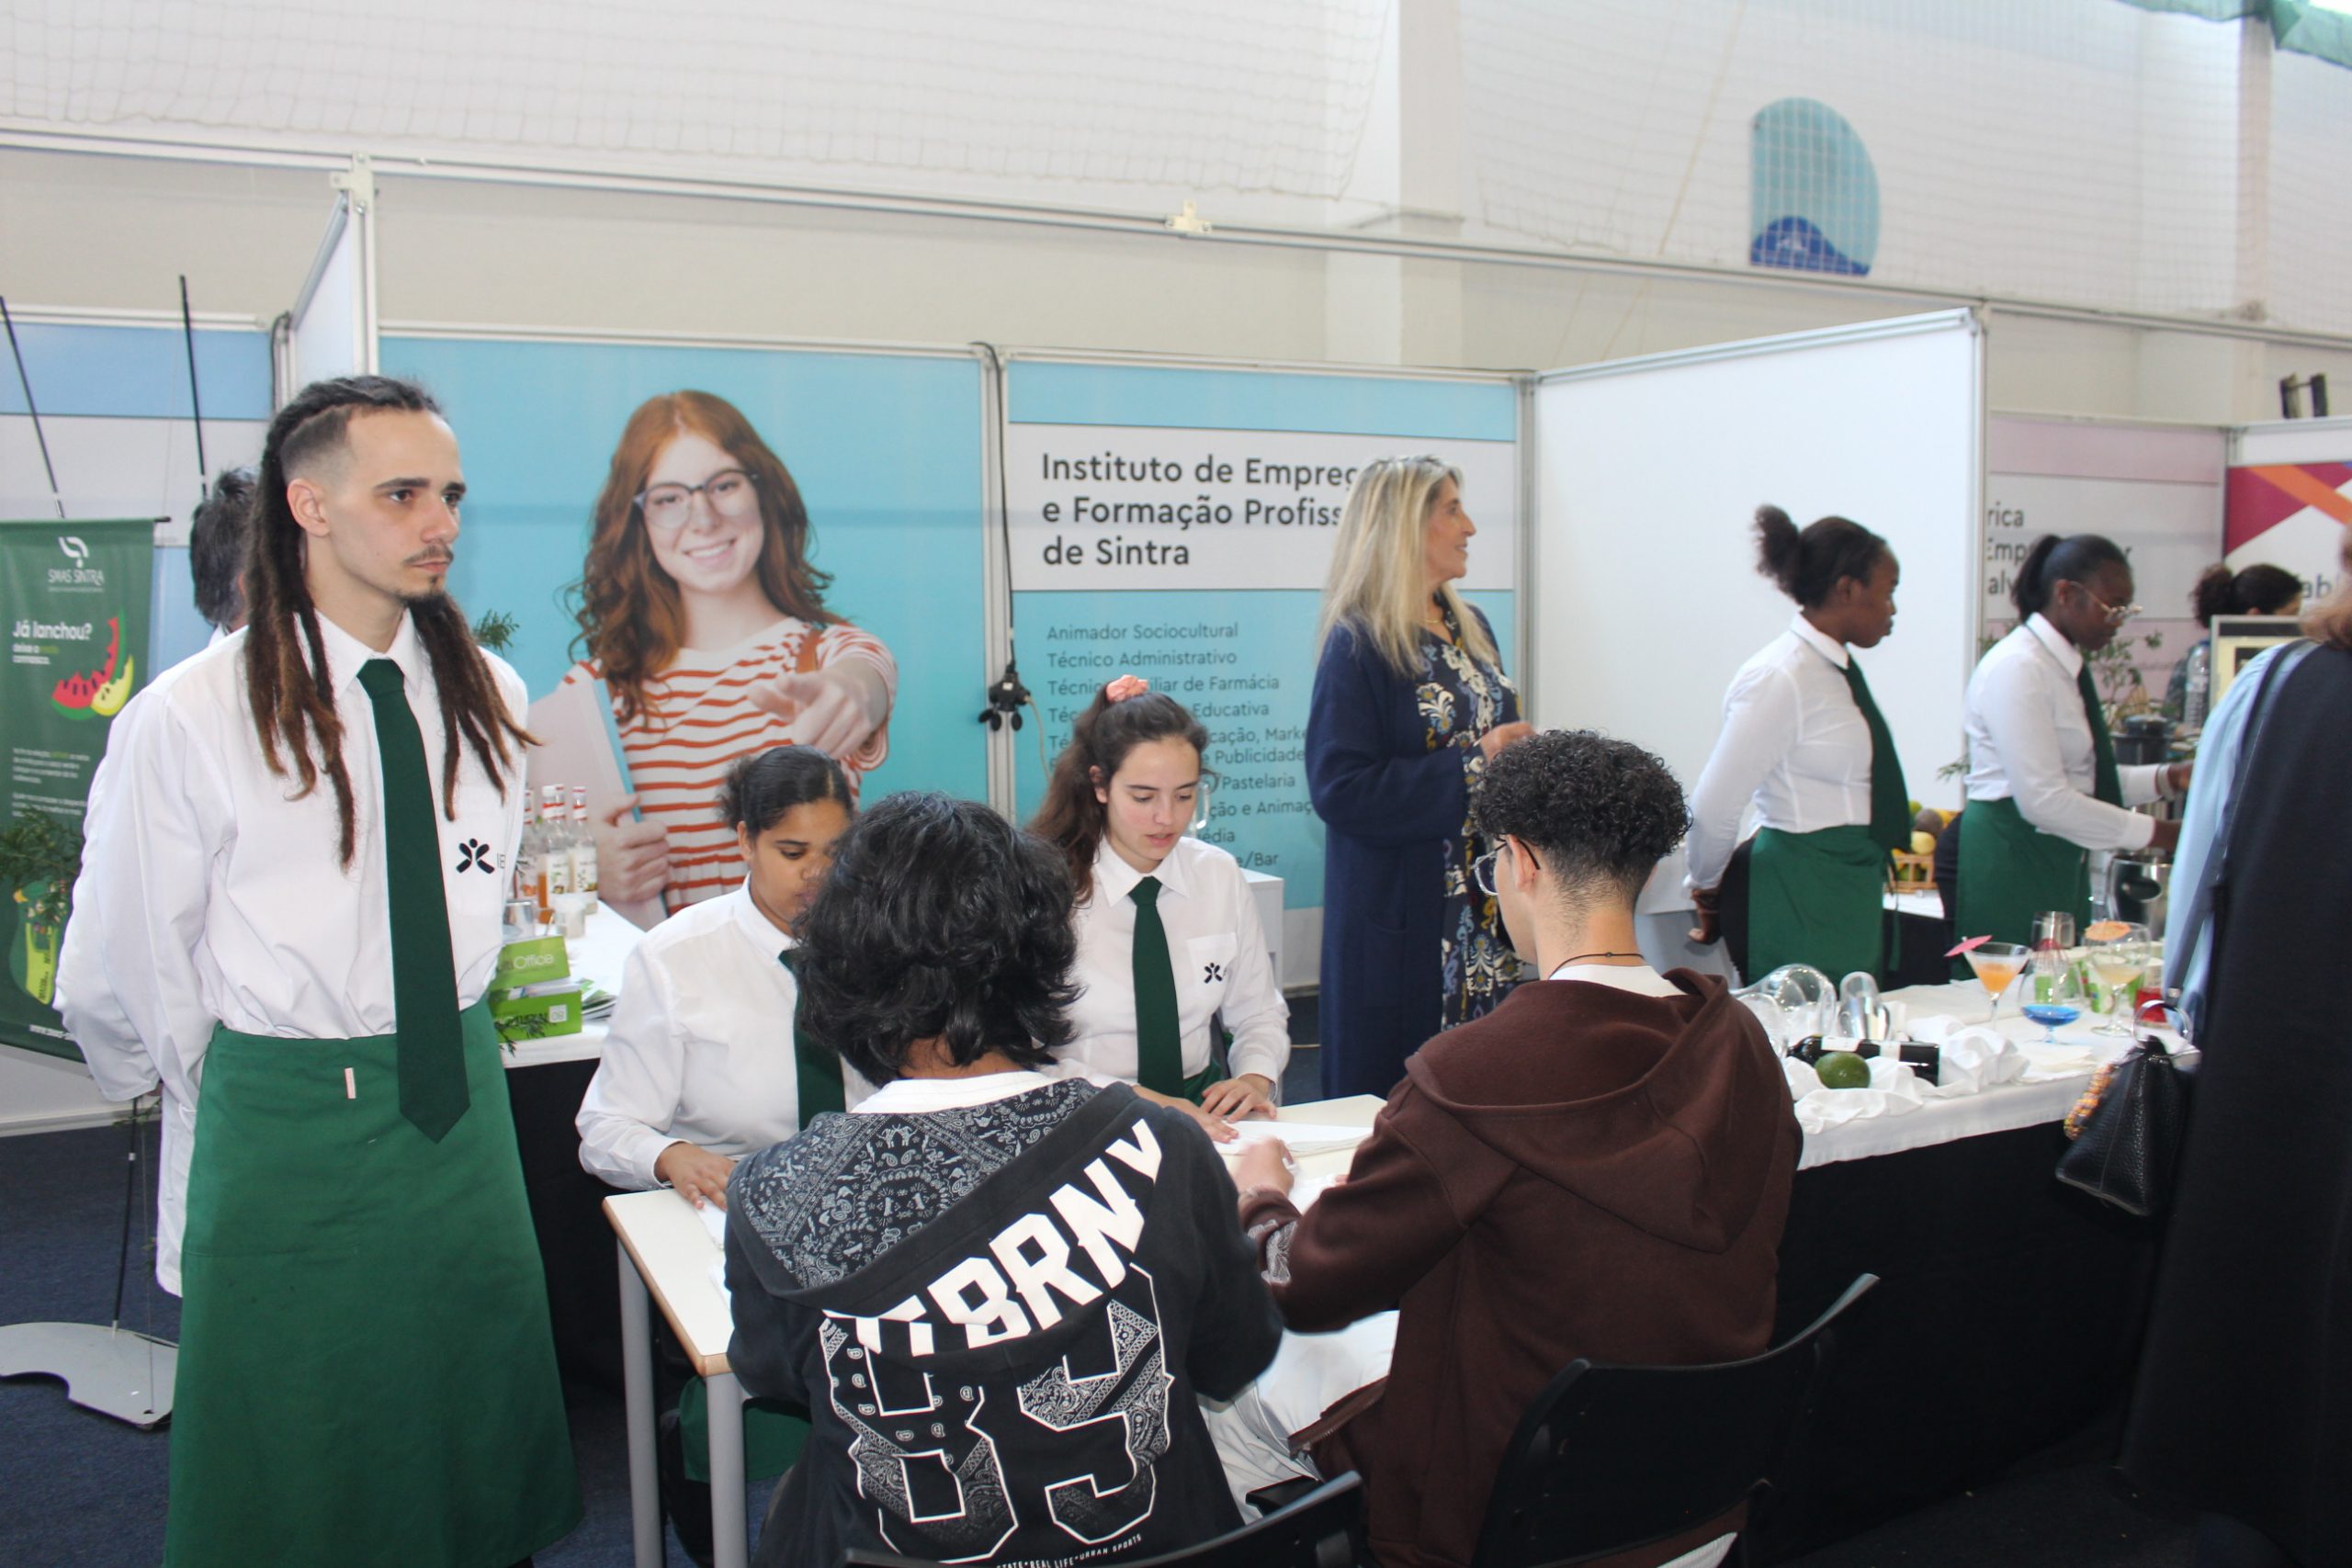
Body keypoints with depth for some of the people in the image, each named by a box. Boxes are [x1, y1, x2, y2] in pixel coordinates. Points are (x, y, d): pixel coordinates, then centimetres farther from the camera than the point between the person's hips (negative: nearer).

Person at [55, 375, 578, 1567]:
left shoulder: (490, 697, 0)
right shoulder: (190, 720, -13)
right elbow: (125, 978, -4)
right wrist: (243, 1098, 8)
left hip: (461, 1099, 4)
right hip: (282, 1125, -4)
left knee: (479, 1442, 17)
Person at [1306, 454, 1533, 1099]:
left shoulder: (1471, 628, 12)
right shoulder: (1357, 644, -12)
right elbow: (1340, 788, -20)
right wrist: (1471, 767, -19)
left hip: (1488, 906, 7)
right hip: (1403, 918, -7)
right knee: (1398, 1103, 0)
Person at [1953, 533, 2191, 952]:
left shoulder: (2069, 666, 11)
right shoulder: (2017, 668, -17)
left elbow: (2086, 779, 18)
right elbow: (2043, 799, -22)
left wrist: (2167, 778, 3)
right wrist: (2153, 833, -16)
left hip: (2059, 862, 9)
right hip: (2011, 862, -9)